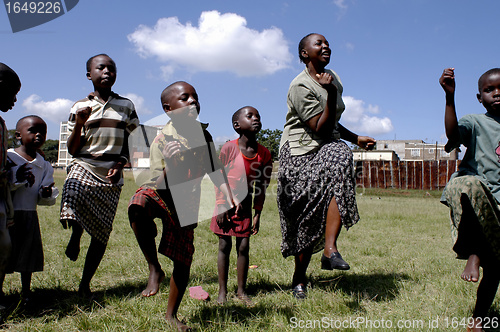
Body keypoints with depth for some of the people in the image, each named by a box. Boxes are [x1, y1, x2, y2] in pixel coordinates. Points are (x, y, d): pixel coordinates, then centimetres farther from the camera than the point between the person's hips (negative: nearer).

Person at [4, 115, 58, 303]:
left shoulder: (44, 165, 6)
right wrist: (17, 180, -26)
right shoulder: (7, 158, -5)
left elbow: (47, 199, 4)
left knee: (28, 254, 14)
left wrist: (47, 194, -16)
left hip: (30, 215, 4)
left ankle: (26, 290, 30)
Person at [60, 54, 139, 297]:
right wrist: (78, 123, -13)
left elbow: (132, 142, 12)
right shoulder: (80, 107, 7)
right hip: (83, 167, -1)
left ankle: (85, 284, 20)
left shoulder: (126, 105, 10)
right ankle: (75, 235, -2)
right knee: (72, 194, -35)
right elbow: (72, 150, 4)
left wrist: (121, 163, -7)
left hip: (111, 176, 1)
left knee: (101, 233, 3)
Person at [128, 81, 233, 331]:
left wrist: (230, 197, -3)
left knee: (183, 261, 7)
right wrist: (168, 164, -43)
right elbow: (161, 185, -22)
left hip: (186, 202, 4)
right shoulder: (162, 140, -19)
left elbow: (214, 169, 9)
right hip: (158, 194, -4)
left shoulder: (203, 133, -3)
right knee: (137, 207, -41)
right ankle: (154, 268, -22)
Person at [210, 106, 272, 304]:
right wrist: (221, 206, -9)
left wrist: (257, 214, 3)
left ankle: (241, 290, 20)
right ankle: (222, 291, 16)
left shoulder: (264, 154, -4)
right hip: (226, 204, -2)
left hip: (245, 206, 3)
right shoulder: (229, 148, -13)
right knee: (224, 246, 4)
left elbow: (261, 186, 2)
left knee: (244, 247, 5)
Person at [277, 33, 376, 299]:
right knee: (307, 217, -5)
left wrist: (356, 139, 15)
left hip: (327, 148, 6)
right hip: (300, 152, -6)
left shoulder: (333, 79, 12)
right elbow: (321, 129, -20)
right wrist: (330, 93, -25)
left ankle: (330, 249, -30)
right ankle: (300, 277, 16)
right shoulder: (300, 86, -13)